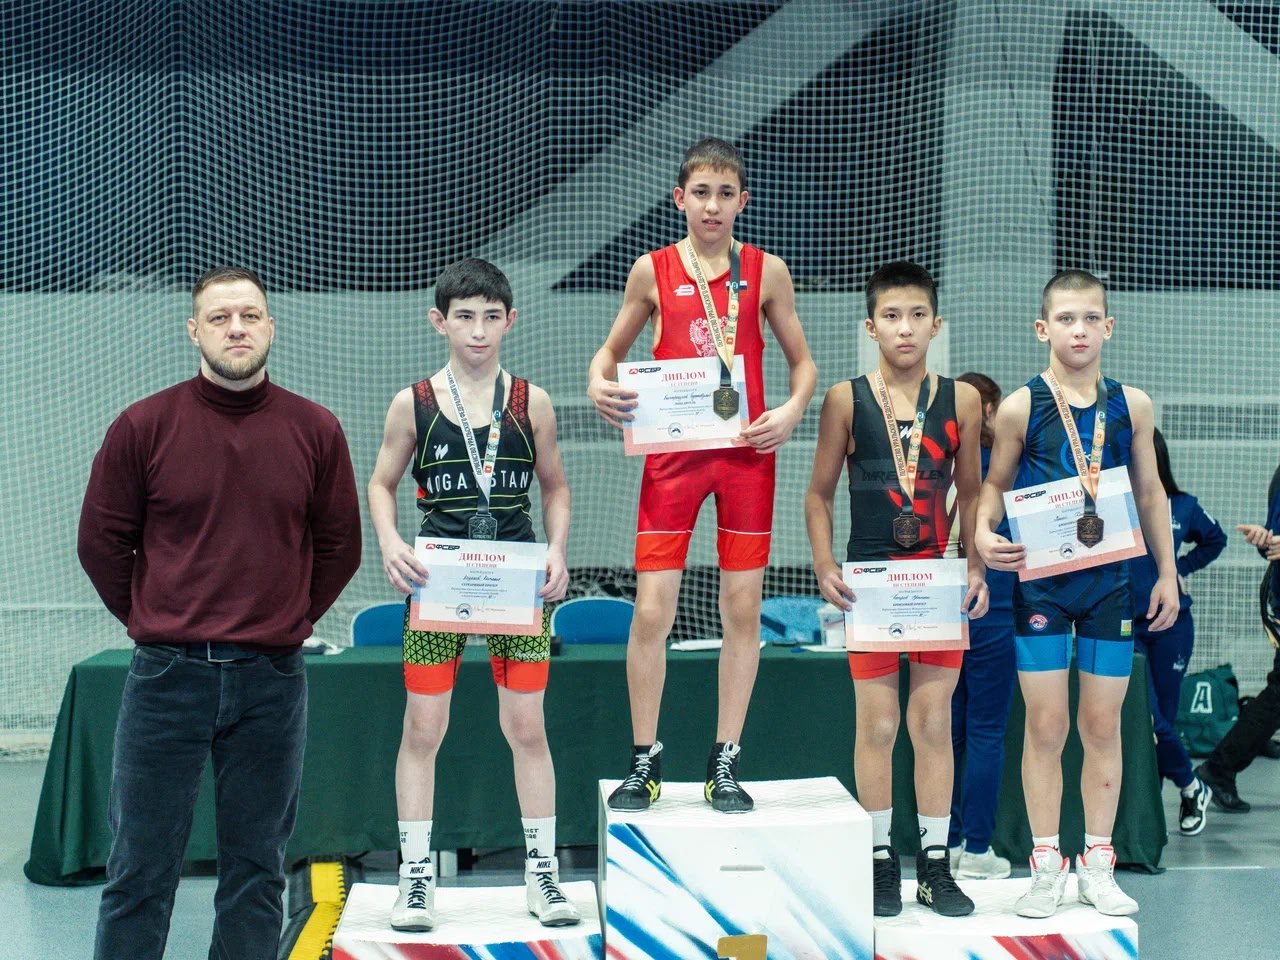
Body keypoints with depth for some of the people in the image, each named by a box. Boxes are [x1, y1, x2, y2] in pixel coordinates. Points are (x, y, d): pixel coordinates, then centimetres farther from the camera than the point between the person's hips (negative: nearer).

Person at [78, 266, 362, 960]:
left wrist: (292, 621, 10)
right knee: (140, 871, 3)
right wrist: (149, 621, 8)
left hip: (272, 681, 1)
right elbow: (101, 541, 6)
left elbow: (338, 546, 12)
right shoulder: (144, 426, -2)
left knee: (257, 871, 9)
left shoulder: (315, 431, 3)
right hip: (166, 675, -1)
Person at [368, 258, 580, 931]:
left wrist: (558, 551, -4)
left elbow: (555, 487, 12)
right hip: (437, 581, 0)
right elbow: (381, 484, 7)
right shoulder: (414, 403, 0)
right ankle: (416, 876, 10)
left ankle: (542, 871, 14)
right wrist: (390, 543, -11)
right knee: (422, 728, 0)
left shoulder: (530, 403, 3)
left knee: (527, 727, 2)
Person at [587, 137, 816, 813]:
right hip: (671, 452, -1)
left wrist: (791, 411, -8)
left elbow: (802, 361, 11)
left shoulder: (766, 271, 4)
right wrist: (599, 385, -8)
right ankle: (644, 760, 8)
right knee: (651, 609, -4)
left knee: (743, 607, 3)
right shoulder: (653, 271, 4)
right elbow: (612, 349, 14)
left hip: (746, 452, 1)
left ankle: (725, 763, 12)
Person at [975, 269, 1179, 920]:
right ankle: (1046, 867, 11)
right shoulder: (1021, 407, -3)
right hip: (1040, 580, -2)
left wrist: (1168, 572, 9)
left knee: (1103, 724, 6)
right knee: (1045, 724, 1)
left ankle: (1097, 865, 17)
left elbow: (1149, 493, 11)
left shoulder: (1130, 406, 4)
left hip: (1110, 580, 2)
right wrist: (983, 535, -18)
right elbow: (995, 484, 2)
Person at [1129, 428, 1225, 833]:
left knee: (1164, 716, 5)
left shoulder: (1182, 507, 5)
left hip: (1171, 625, 2)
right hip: (1123, 627, -2)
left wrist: (1183, 568, 12)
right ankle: (1191, 788, 14)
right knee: (1147, 718, -8)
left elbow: (1215, 539, 24)